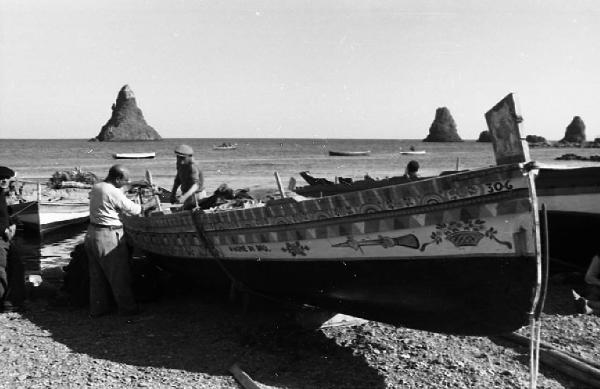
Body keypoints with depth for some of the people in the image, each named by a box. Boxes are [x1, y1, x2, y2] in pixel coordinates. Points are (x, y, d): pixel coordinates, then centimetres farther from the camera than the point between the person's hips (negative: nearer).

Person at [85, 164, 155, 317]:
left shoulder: (96, 188, 6)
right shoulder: (114, 193, -20)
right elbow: (134, 210, -13)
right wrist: (150, 204, 2)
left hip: (92, 233, 9)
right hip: (108, 237, -9)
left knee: (97, 275, 16)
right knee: (119, 276, 4)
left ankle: (97, 308, 24)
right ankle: (128, 308, 14)